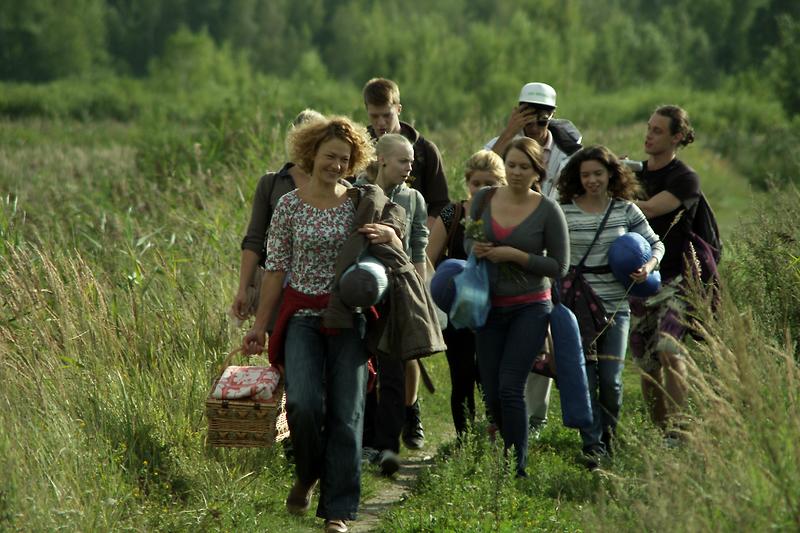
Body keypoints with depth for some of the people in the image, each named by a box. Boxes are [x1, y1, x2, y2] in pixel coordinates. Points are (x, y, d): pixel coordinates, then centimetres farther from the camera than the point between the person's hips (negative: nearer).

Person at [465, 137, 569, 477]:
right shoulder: (484, 199, 0)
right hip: (490, 307, 4)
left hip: (530, 308, -4)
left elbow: (559, 266, -7)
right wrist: (475, 248, -10)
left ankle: (518, 469, -7)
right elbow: (468, 239, 14)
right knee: (491, 394, 7)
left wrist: (514, 255, -17)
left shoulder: (548, 211, -9)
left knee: (510, 388, -15)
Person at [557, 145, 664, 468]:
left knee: (611, 380, -2)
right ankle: (593, 446, 1)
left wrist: (649, 266, -8)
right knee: (585, 378, -6)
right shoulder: (563, 212, -2)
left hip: (615, 306, 1)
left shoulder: (626, 210, 4)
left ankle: (608, 438, 20)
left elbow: (655, 243, 13)